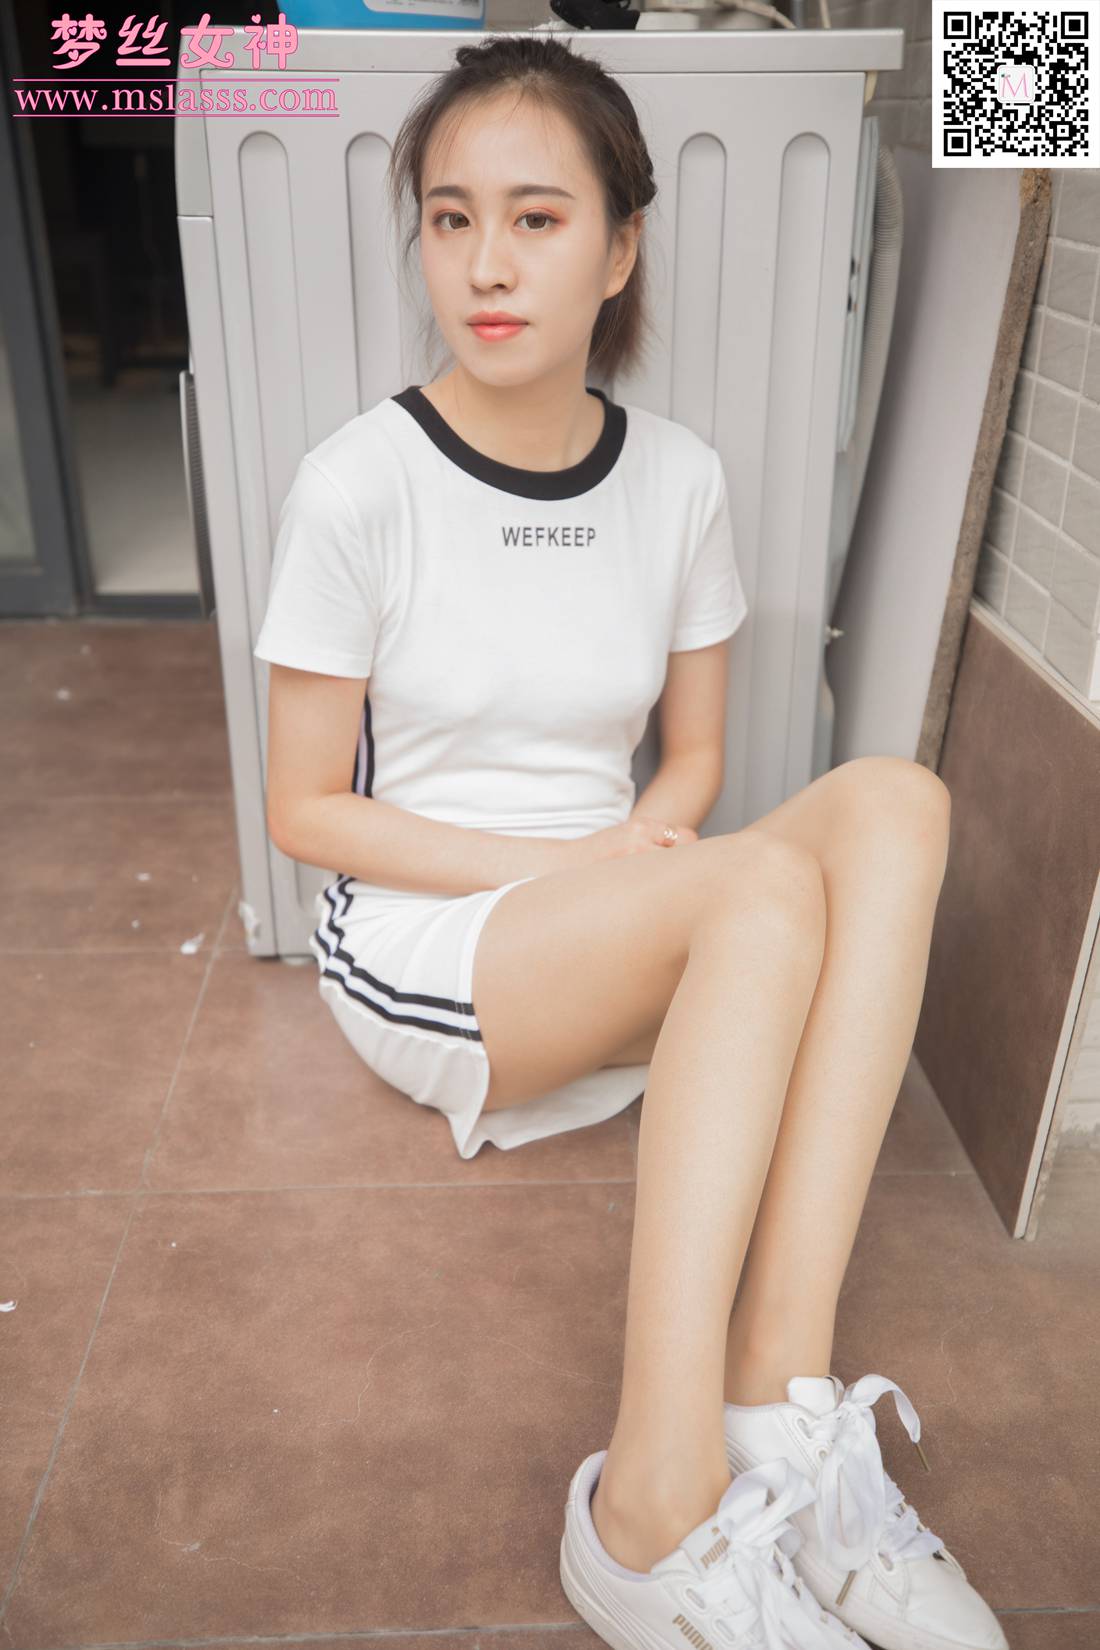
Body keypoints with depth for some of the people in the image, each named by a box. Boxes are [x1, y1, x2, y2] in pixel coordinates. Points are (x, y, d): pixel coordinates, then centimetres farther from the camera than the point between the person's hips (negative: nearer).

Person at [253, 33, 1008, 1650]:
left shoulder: (679, 478, 1)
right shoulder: (357, 486, -11)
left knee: (893, 800, -24)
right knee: (769, 884, -31)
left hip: (613, 951, 5)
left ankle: (776, 1423, -30)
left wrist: (637, 850, -14)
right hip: (412, 939, -4)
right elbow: (305, 809, -7)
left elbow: (692, 754, 9)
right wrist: (551, 864, -18)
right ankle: (664, 1507, -31)